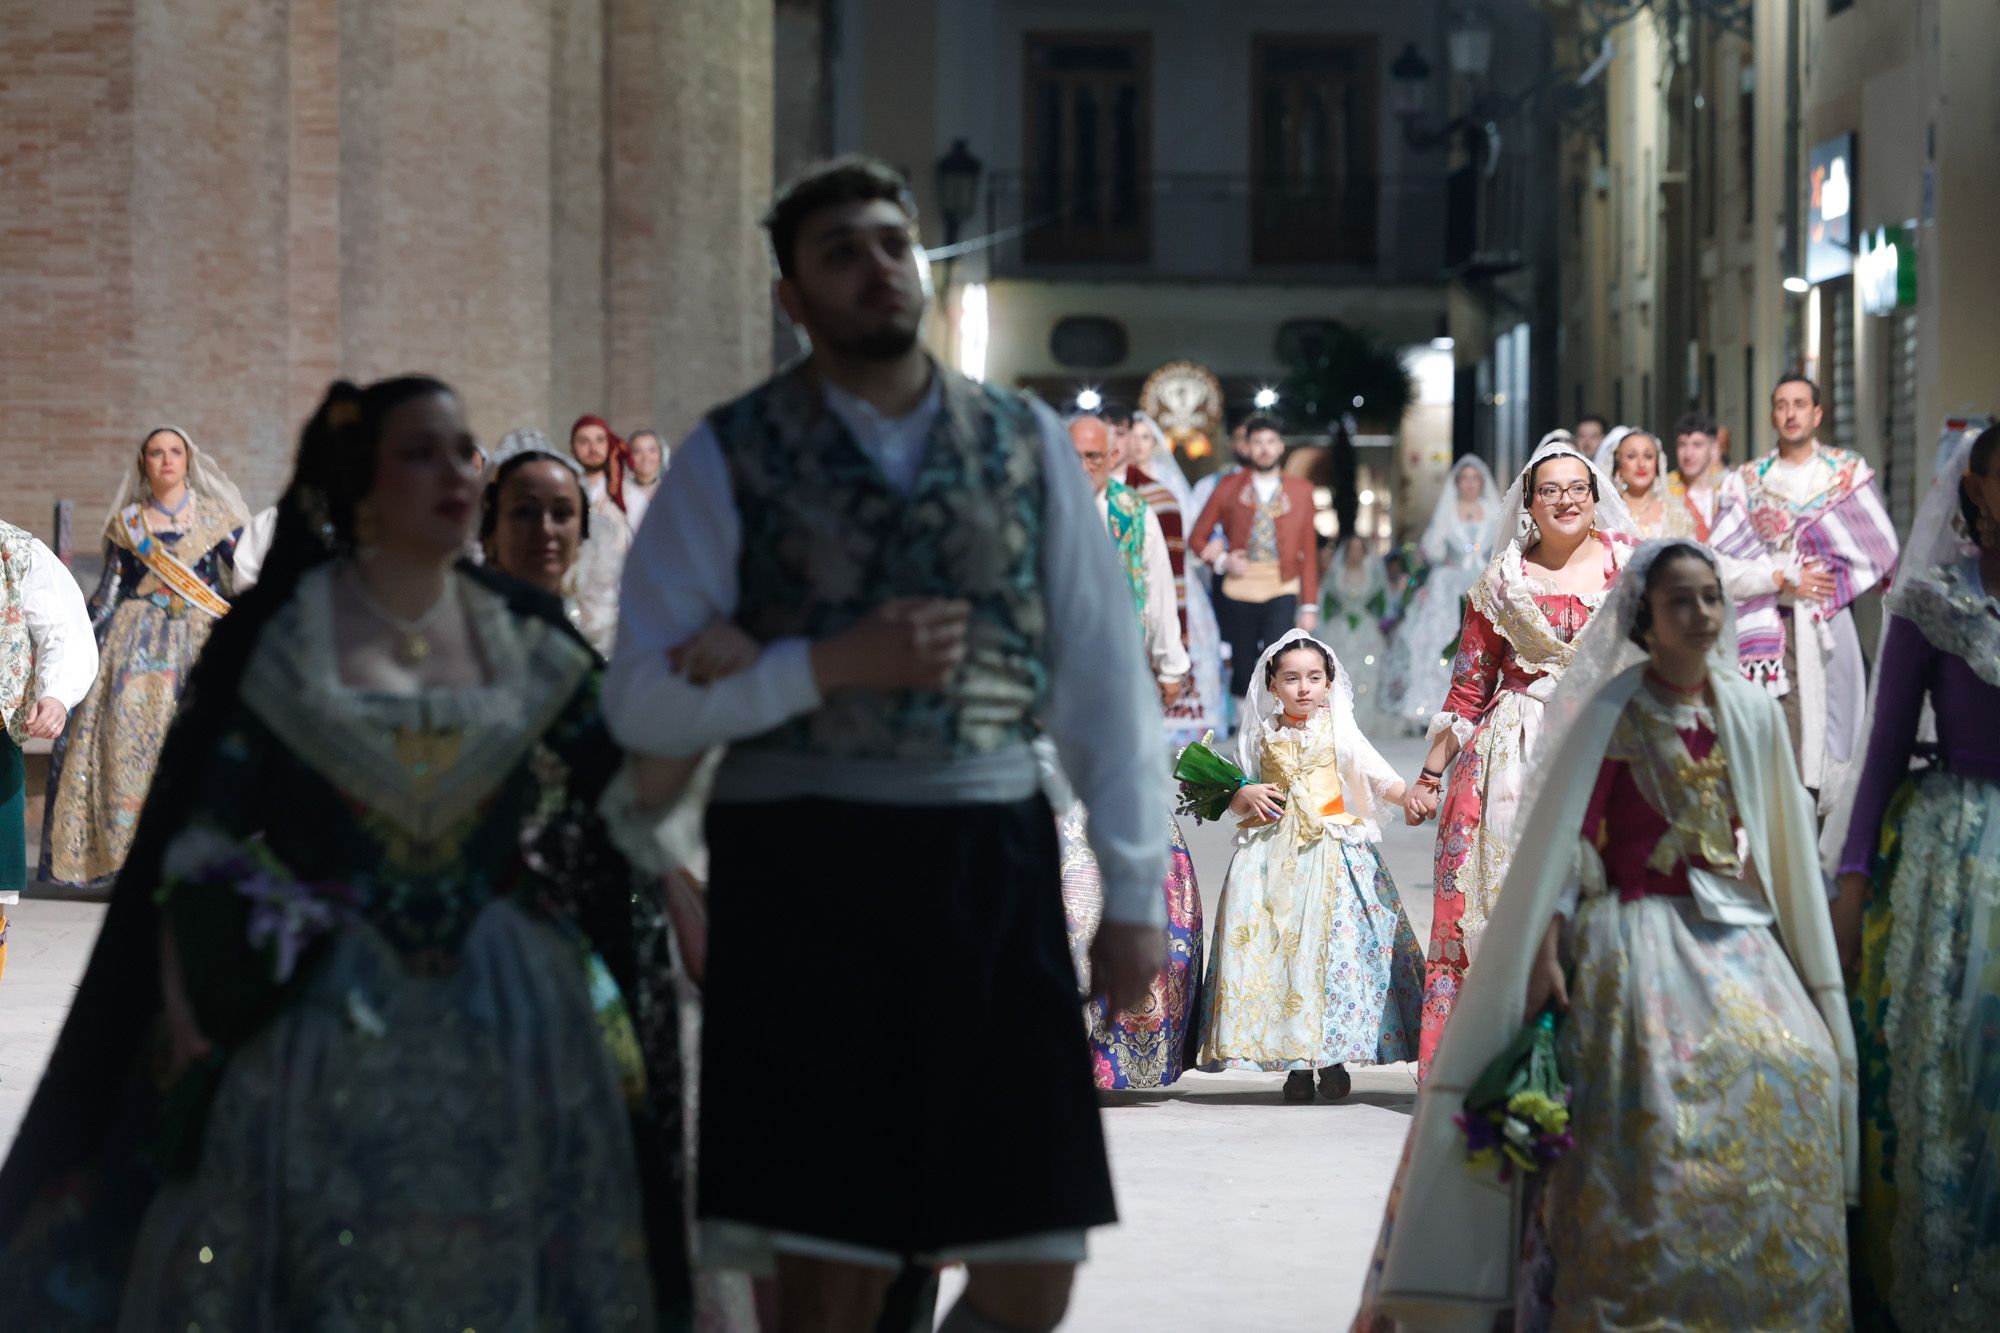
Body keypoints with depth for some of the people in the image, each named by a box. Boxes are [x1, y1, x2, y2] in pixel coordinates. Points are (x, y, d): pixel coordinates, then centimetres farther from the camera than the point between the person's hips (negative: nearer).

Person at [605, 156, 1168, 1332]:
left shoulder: (1028, 444, 10)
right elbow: (643, 701, -1)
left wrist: (1135, 892, 5)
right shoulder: (732, 460, 3)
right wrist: (832, 665, -12)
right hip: (804, 878, -2)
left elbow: (1105, 680, 10)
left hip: (992, 866, 2)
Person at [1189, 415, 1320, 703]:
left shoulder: (1300, 490, 9)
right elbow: (1197, 535, 9)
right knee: (1242, 672, 5)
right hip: (1238, 591, 1)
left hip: (1281, 593, -1)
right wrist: (1221, 560, -10)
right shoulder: (1229, 487, 8)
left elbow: (1308, 550, 7)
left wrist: (1309, 605, 4)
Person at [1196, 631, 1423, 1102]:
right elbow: (1235, 798, 20)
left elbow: (1379, 776, -4)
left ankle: (1333, 1059, -2)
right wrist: (1246, 797, -4)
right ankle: (1297, 1063, 1)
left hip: (1333, 850, -2)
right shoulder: (1263, 736, 12)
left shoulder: (1339, 732, 5)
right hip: (1273, 857, 2)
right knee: (1278, 944, -6)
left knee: (1334, 947, -11)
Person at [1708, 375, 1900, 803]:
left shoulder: (1849, 472, 7)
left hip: (1827, 624, -1)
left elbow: (1883, 551, 1)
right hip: (1765, 623, 1)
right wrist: (1784, 579, -9)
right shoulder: (1747, 480, 10)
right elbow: (1721, 563, 1)